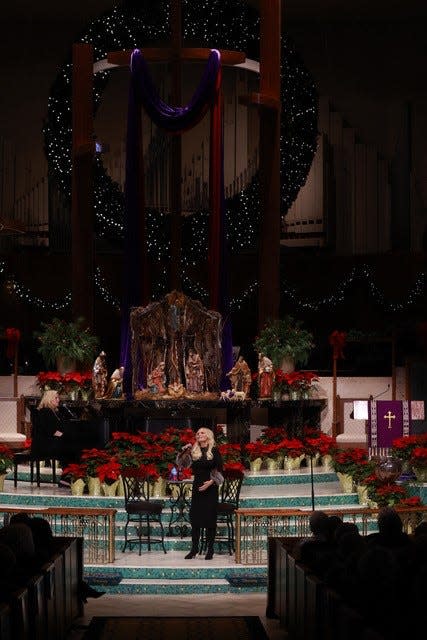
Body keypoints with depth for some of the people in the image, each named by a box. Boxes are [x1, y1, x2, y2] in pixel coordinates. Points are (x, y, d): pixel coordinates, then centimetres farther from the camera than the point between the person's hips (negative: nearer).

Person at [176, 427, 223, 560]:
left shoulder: (214, 451, -2)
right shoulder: (194, 451, 8)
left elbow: (220, 470, -4)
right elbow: (182, 464, 7)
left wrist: (211, 482, -15)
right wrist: (184, 452, -6)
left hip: (210, 488, -4)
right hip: (197, 487, 4)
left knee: (210, 518, -2)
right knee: (195, 517, 2)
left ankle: (210, 549, 4)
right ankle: (194, 548, 10)